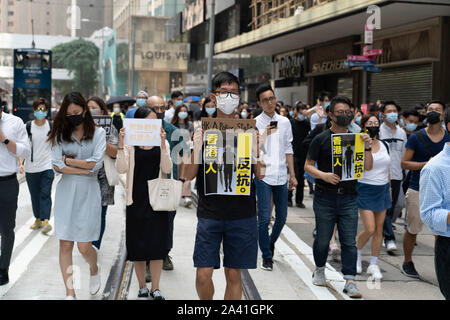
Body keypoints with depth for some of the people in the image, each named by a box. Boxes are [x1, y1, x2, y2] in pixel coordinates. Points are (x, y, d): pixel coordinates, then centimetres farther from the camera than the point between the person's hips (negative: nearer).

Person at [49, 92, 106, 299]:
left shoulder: (98, 133, 3)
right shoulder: (60, 134, 6)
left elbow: (96, 163, -11)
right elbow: (56, 166, -6)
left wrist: (68, 160, -6)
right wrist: (85, 169, -10)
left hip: (88, 192, -2)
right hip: (66, 192, 2)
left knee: (84, 246, -3)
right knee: (65, 245, 0)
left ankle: (94, 270, 31)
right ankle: (69, 292, 8)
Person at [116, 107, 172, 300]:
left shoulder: (162, 143, 5)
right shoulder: (130, 144, -1)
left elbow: (167, 169, -6)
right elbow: (121, 169, -11)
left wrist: (162, 144, -16)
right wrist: (121, 145, -23)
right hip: (137, 199, -1)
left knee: (157, 244, 2)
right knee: (138, 244, 5)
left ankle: (155, 288, 11)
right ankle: (142, 287, 18)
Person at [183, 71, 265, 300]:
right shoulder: (203, 132, 3)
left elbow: (260, 175, 4)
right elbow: (188, 175, -1)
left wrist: (256, 149, -13)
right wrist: (197, 146, -15)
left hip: (242, 214, 1)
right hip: (210, 213, -1)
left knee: (234, 274, 7)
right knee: (203, 275, -4)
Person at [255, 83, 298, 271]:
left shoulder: (284, 122, 10)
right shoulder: (255, 124, -2)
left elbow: (288, 149, 14)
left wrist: (293, 175, 12)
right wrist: (265, 134, -19)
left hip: (281, 176, 4)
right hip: (263, 176, -4)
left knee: (282, 217, 11)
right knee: (264, 218, -4)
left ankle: (271, 242, 38)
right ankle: (267, 256, 7)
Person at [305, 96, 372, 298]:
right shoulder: (321, 139, -1)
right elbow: (308, 166, -1)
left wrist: (367, 148, -11)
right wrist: (323, 175, -19)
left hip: (349, 198, 2)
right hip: (325, 197, -2)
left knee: (349, 241, 0)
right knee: (323, 238, 8)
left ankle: (350, 281, 4)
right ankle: (320, 270, 32)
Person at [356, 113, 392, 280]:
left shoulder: (385, 145, 9)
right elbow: (368, 166, -21)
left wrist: (389, 188, 15)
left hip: (383, 190, 5)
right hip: (366, 189, -5)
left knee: (379, 229, 5)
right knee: (370, 229, -11)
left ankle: (373, 264, 14)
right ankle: (356, 251, 18)